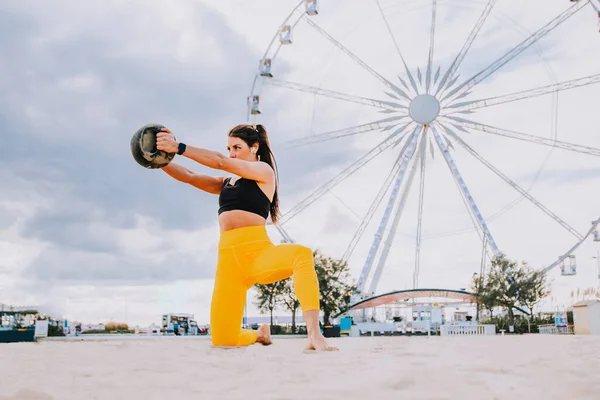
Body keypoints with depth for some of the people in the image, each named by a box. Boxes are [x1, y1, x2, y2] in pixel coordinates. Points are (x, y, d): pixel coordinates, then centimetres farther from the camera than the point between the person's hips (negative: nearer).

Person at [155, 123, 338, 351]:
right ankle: (258, 334, 33)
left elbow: (221, 162, -4)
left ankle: (314, 335, -44)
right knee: (222, 341, -2)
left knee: (302, 254, -39)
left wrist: (179, 148, -8)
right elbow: (189, 177, 14)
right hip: (229, 259, 5)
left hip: (257, 254, -5)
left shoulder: (264, 171, 6)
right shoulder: (225, 183, 23)